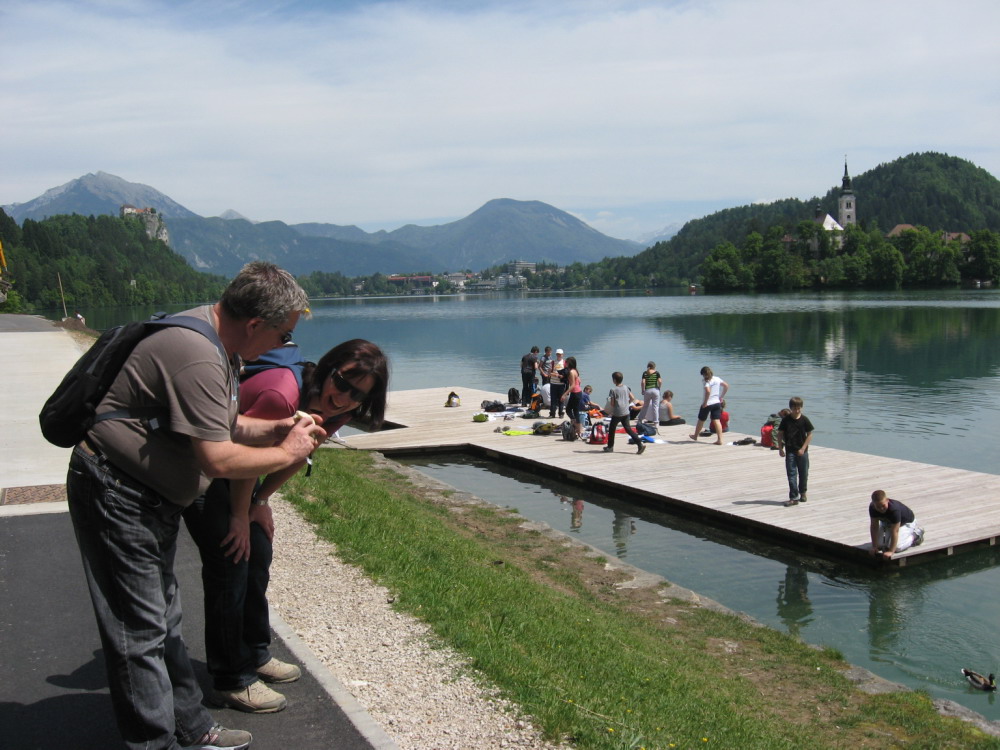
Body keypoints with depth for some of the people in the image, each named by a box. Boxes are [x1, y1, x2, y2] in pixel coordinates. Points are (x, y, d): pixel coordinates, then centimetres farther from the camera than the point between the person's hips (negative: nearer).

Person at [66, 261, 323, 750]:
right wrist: (286, 454, -15)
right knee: (141, 630, -2)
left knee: (163, 621, 18)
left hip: (150, 499, 11)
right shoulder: (198, 357, -29)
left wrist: (279, 429, -1)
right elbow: (218, 460, -28)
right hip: (118, 497, -11)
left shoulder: (216, 339, 5)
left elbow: (224, 425, 13)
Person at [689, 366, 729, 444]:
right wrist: (721, 397, 14)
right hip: (717, 402, 5)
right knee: (717, 421, -2)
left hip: (707, 404, -5)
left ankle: (695, 436, 34)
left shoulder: (706, 381, -13)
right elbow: (726, 386, 11)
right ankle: (720, 440, -12)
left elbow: (708, 391, -28)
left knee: (701, 420, 15)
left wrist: (705, 402, -19)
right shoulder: (717, 378, 7)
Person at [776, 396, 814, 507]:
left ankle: (802, 492, 34)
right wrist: (780, 449, -2)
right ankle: (794, 497, -4)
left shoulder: (804, 419, -5)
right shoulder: (786, 420, -4)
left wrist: (803, 449, -9)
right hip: (790, 452, 0)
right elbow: (780, 434, 3)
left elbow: (809, 435, -2)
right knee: (791, 474, -5)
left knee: (803, 473, 13)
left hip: (802, 451, 0)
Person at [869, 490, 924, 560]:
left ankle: (914, 535, 3)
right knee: (880, 545, -6)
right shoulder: (872, 507, -26)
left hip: (907, 522, -5)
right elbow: (874, 527, -20)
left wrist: (891, 551, -41)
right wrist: (874, 547, -20)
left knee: (897, 547, -22)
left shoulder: (894, 509, -42)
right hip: (887, 522, 6)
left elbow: (894, 531, -41)